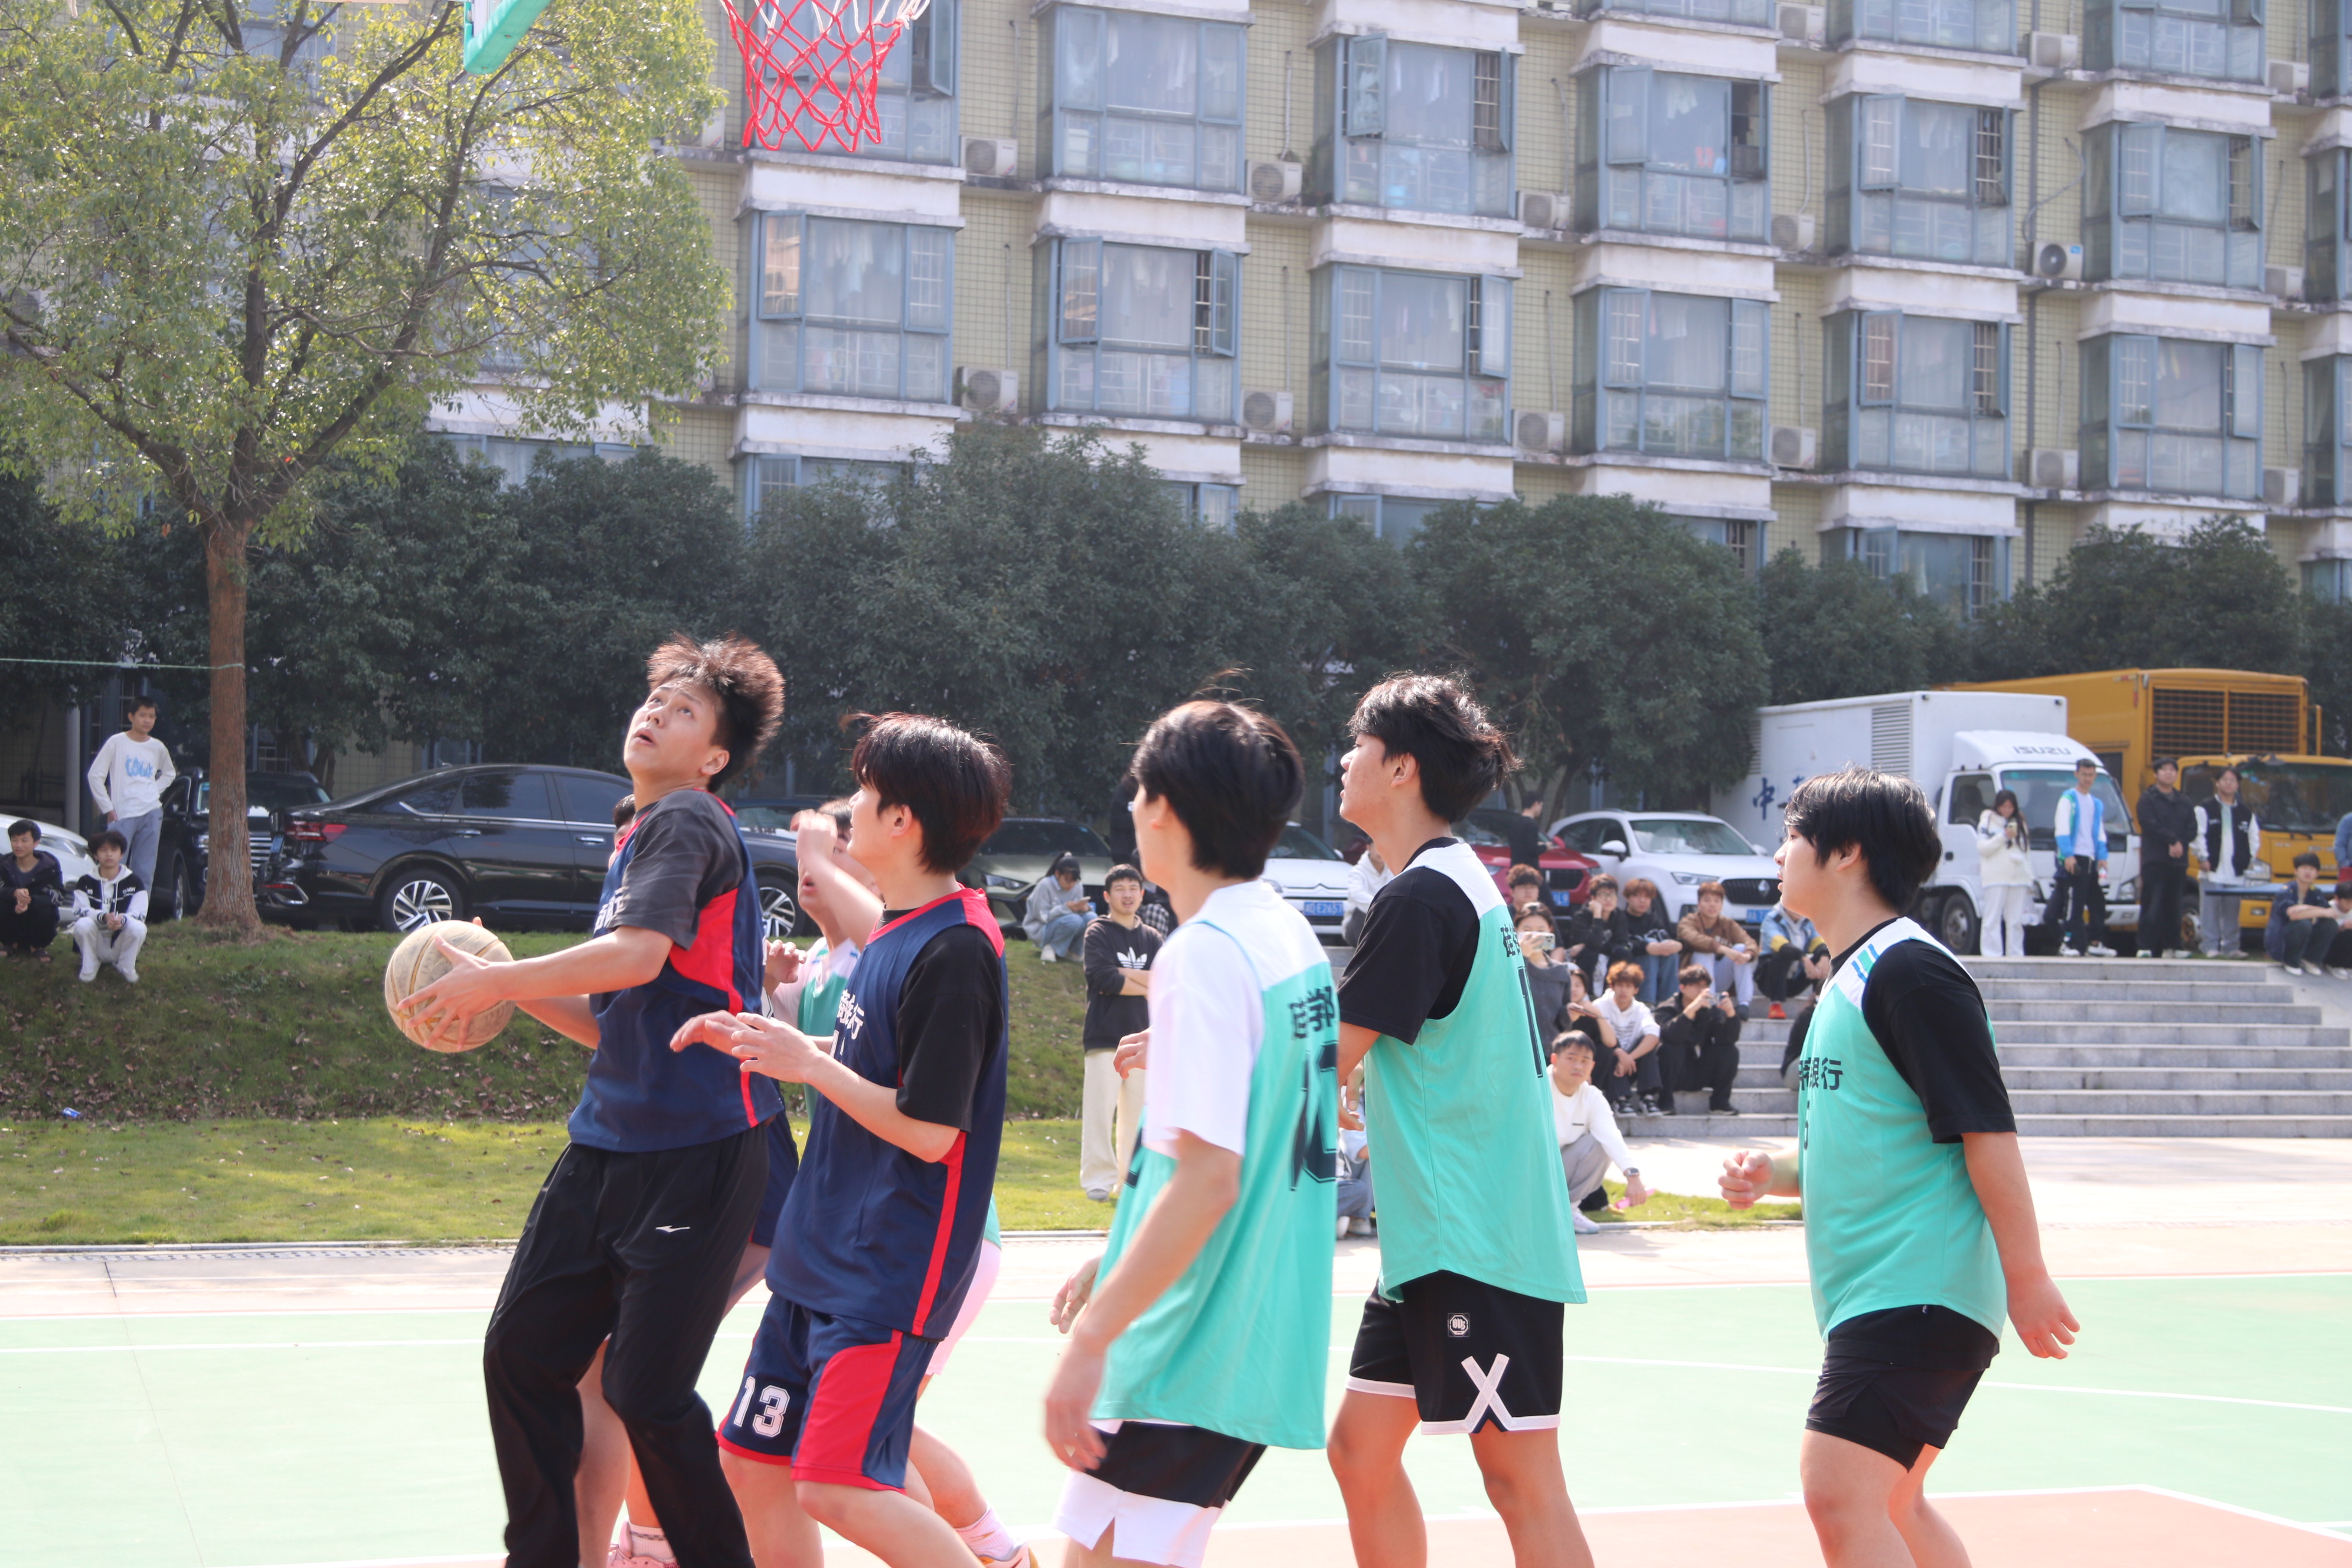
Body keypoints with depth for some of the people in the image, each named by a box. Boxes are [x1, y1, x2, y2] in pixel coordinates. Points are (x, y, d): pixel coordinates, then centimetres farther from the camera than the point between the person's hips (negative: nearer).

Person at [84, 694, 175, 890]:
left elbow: (169, 773, 29)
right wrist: (108, 808, -4)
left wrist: (155, 792, 12)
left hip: (152, 813, 4)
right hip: (123, 814, -4)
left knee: (145, 871, 3)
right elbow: (95, 775, -1)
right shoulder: (116, 742, -1)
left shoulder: (158, 748, 10)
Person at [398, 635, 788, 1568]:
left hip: (698, 1149, -9)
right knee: (521, 1355, 10)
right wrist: (515, 993, 8)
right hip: (610, 1141, 9)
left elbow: (639, 957, -25)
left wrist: (492, 982, -16)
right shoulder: (636, 839, 18)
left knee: (646, 1393, -7)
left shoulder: (688, 822, -9)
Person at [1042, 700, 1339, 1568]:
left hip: (1192, 1356, -9)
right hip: (1268, 1337, 9)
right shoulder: (1292, 936, 11)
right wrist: (1116, 1267, 22)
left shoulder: (1202, 955, -17)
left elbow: (1208, 1179, -23)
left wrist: (1092, 1338, -22)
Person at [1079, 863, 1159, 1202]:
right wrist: (1145, 985, -5)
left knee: (1138, 1110, 6)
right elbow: (1102, 977, -14)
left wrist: (1121, 973, -9)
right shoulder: (1098, 933, 1)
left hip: (1141, 1035, 4)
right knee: (1100, 1109, -7)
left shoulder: (1152, 938, 14)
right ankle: (1098, 1179, -4)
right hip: (1105, 1034, -4)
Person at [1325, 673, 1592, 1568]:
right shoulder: (1457, 879, 14)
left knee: (1520, 1475, -6)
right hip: (1433, 1238, 10)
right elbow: (1366, 1049, 18)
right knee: (1361, 1450, 12)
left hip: (1480, 1241, -10)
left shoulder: (1418, 898, -16)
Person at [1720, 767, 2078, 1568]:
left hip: (1918, 1290, -10)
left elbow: (1988, 1135, -15)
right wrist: (1773, 1173, 7)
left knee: (1839, 1496, -16)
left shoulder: (1911, 971, -13)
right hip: (1869, 1293, 10)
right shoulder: (1849, 983, 17)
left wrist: (2027, 1278, -15)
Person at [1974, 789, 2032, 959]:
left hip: (2019, 878, 4)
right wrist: (2003, 836, -11)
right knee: (1994, 919, -7)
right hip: (1996, 878, -4)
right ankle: (1993, 956, -9)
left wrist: (2030, 879, 12)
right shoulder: (1987, 822, 7)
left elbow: (2028, 852, 19)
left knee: (2016, 920, 3)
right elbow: (1983, 848, -3)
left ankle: (2015, 955, 5)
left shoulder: (2020, 823, 19)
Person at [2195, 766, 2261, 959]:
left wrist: (2250, 859, 5)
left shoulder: (2246, 812, 15)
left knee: (2232, 911, 6)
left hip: (2236, 873, 4)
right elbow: (2199, 835, -3)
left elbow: (2254, 838, 17)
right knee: (2210, 910, -5)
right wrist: (2203, 858, -10)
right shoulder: (2205, 809, 2)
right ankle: (2211, 946, -1)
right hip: (2212, 870, -4)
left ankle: (2231, 947, 11)